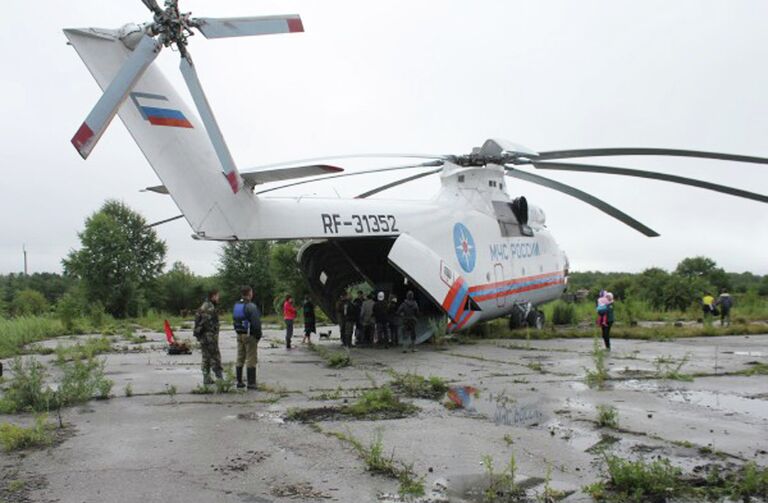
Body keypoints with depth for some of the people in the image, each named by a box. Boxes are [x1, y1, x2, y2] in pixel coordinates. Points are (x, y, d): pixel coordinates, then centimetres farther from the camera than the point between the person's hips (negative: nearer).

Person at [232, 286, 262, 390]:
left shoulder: (236, 305, 10)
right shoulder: (250, 306, -17)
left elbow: (234, 320, 15)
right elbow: (256, 323, -20)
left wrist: (238, 331, 18)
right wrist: (258, 335, -9)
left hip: (239, 335, 8)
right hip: (250, 335, -8)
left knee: (240, 359, 13)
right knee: (251, 360, -3)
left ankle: (239, 381, 18)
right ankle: (251, 383, -1)